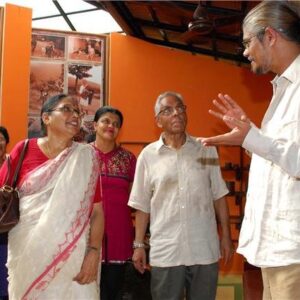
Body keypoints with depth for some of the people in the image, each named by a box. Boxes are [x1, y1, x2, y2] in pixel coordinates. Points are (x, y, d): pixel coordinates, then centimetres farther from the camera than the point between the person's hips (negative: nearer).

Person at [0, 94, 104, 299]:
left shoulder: (87, 157, 0)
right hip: (27, 254, 1)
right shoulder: (24, 150, 0)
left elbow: (97, 210, -2)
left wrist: (94, 252, -12)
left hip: (72, 255, 0)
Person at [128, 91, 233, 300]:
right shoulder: (148, 155, 0)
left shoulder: (206, 149, 3)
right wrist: (139, 245, 4)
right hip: (165, 251, -1)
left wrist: (226, 235, 5)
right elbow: (142, 205, 4)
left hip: (204, 249, 1)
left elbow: (219, 196, 7)